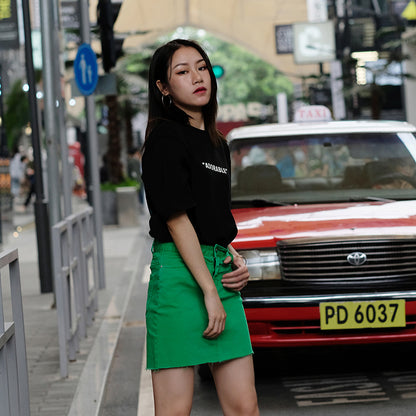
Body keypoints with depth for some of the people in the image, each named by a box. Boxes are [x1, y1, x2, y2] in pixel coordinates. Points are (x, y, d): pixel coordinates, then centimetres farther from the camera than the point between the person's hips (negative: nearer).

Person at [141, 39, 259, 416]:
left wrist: (235, 259, 6)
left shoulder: (217, 144, 19)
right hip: (180, 275, -8)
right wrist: (209, 291, -15)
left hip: (219, 273, 8)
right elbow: (176, 219, -12)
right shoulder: (165, 138, -6)